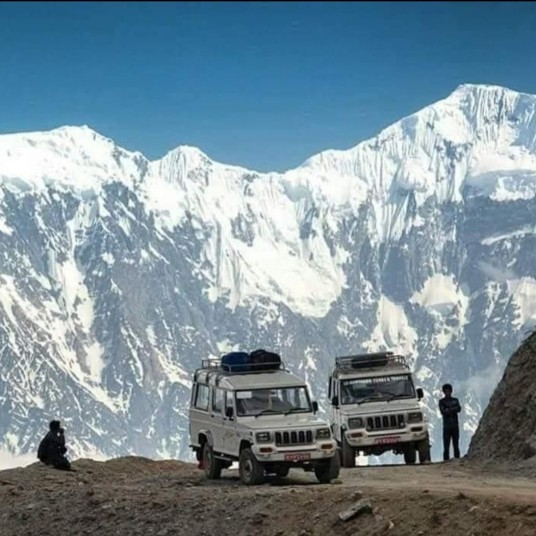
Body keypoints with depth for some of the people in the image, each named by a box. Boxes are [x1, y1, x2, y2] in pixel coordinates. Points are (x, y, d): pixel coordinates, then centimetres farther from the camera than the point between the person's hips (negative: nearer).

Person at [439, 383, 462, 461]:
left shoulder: (455, 400, 13)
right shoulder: (442, 401, 6)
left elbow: (459, 409, -4)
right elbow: (443, 411, -10)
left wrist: (449, 410, -13)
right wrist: (453, 410, -8)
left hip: (455, 426, 2)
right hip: (447, 426, -2)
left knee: (456, 446, 1)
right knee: (446, 446, -6)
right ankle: (446, 460, -8)